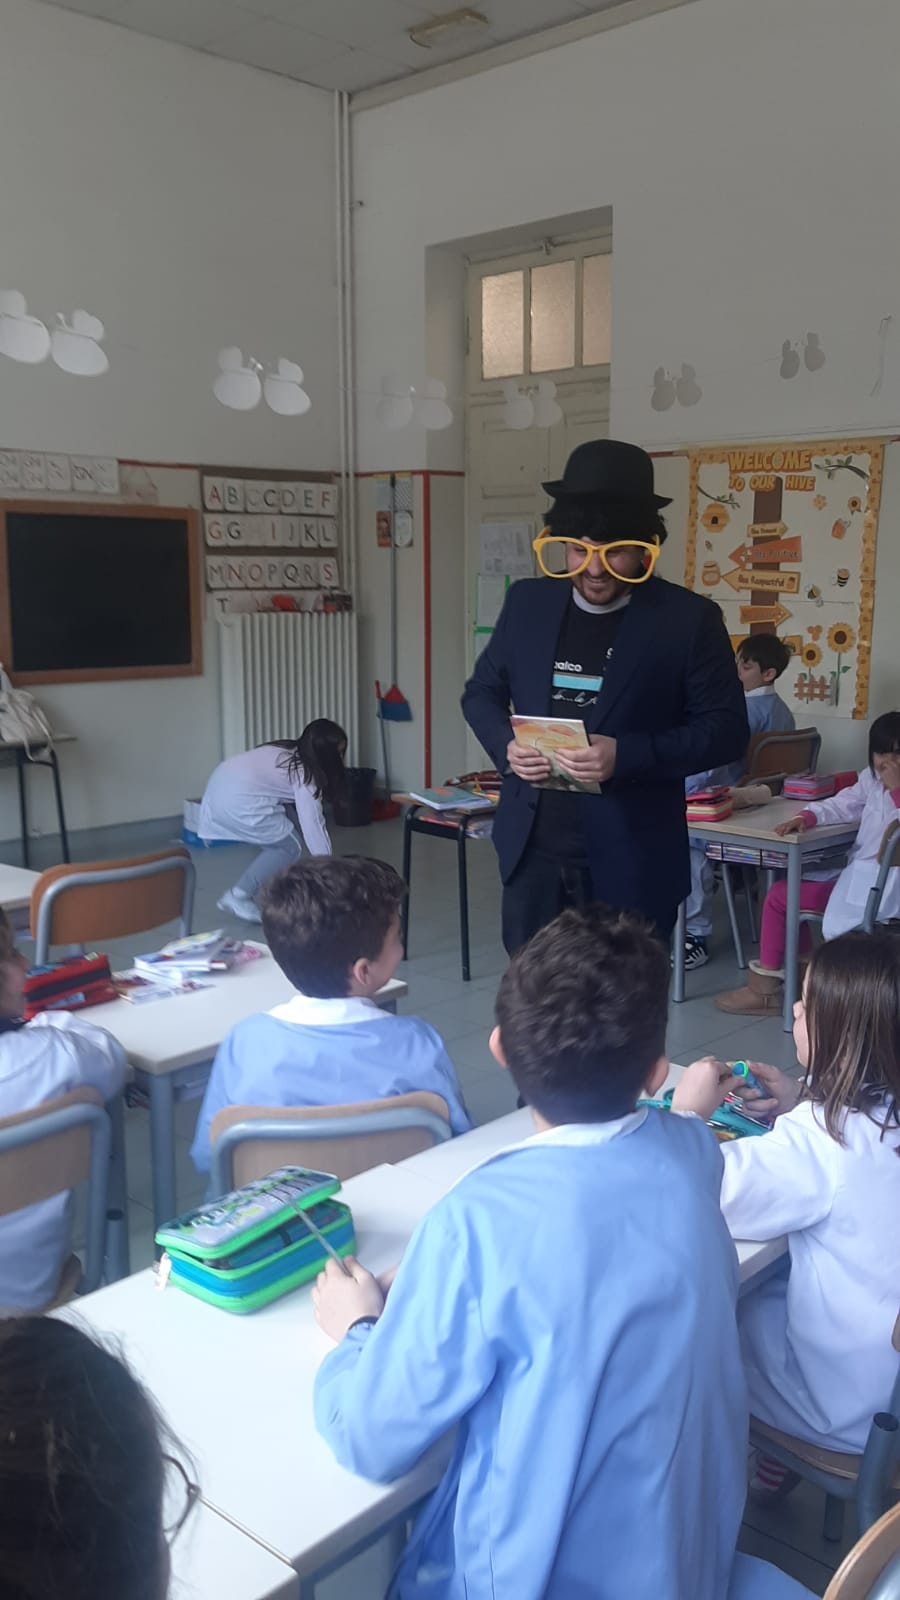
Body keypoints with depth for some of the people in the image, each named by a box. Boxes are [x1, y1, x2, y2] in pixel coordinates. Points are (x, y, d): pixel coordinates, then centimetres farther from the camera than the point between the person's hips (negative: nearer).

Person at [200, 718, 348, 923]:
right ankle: (238, 897, 1)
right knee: (289, 847, 3)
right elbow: (313, 825, -9)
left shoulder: (289, 752, 17)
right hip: (236, 802, -9)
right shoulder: (304, 775, -8)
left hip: (222, 786, 9)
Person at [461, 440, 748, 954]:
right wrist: (506, 745, -9)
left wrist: (628, 755, -22)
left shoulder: (689, 618, -7)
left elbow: (726, 729, -7)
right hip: (534, 849, 4)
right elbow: (482, 691, 14)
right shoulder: (527, 602, 5)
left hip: (631, 859, -3)